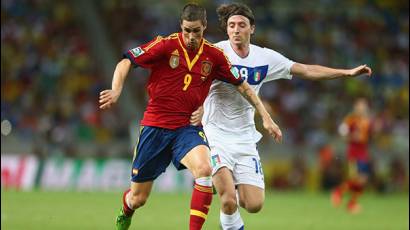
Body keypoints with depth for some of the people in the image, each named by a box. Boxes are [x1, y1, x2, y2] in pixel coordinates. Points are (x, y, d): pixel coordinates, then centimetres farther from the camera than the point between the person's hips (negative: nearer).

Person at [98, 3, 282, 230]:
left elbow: (242, 86, 10)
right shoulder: (166, 45, -9)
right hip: (155, 126, -1)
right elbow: (125, 62, -10)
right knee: (138, 198, 6)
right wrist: (115, 91, -28)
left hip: (187, 128, 1)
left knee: (204, 169, -32)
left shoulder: (214, 55, -1)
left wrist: (266, 117, 6)